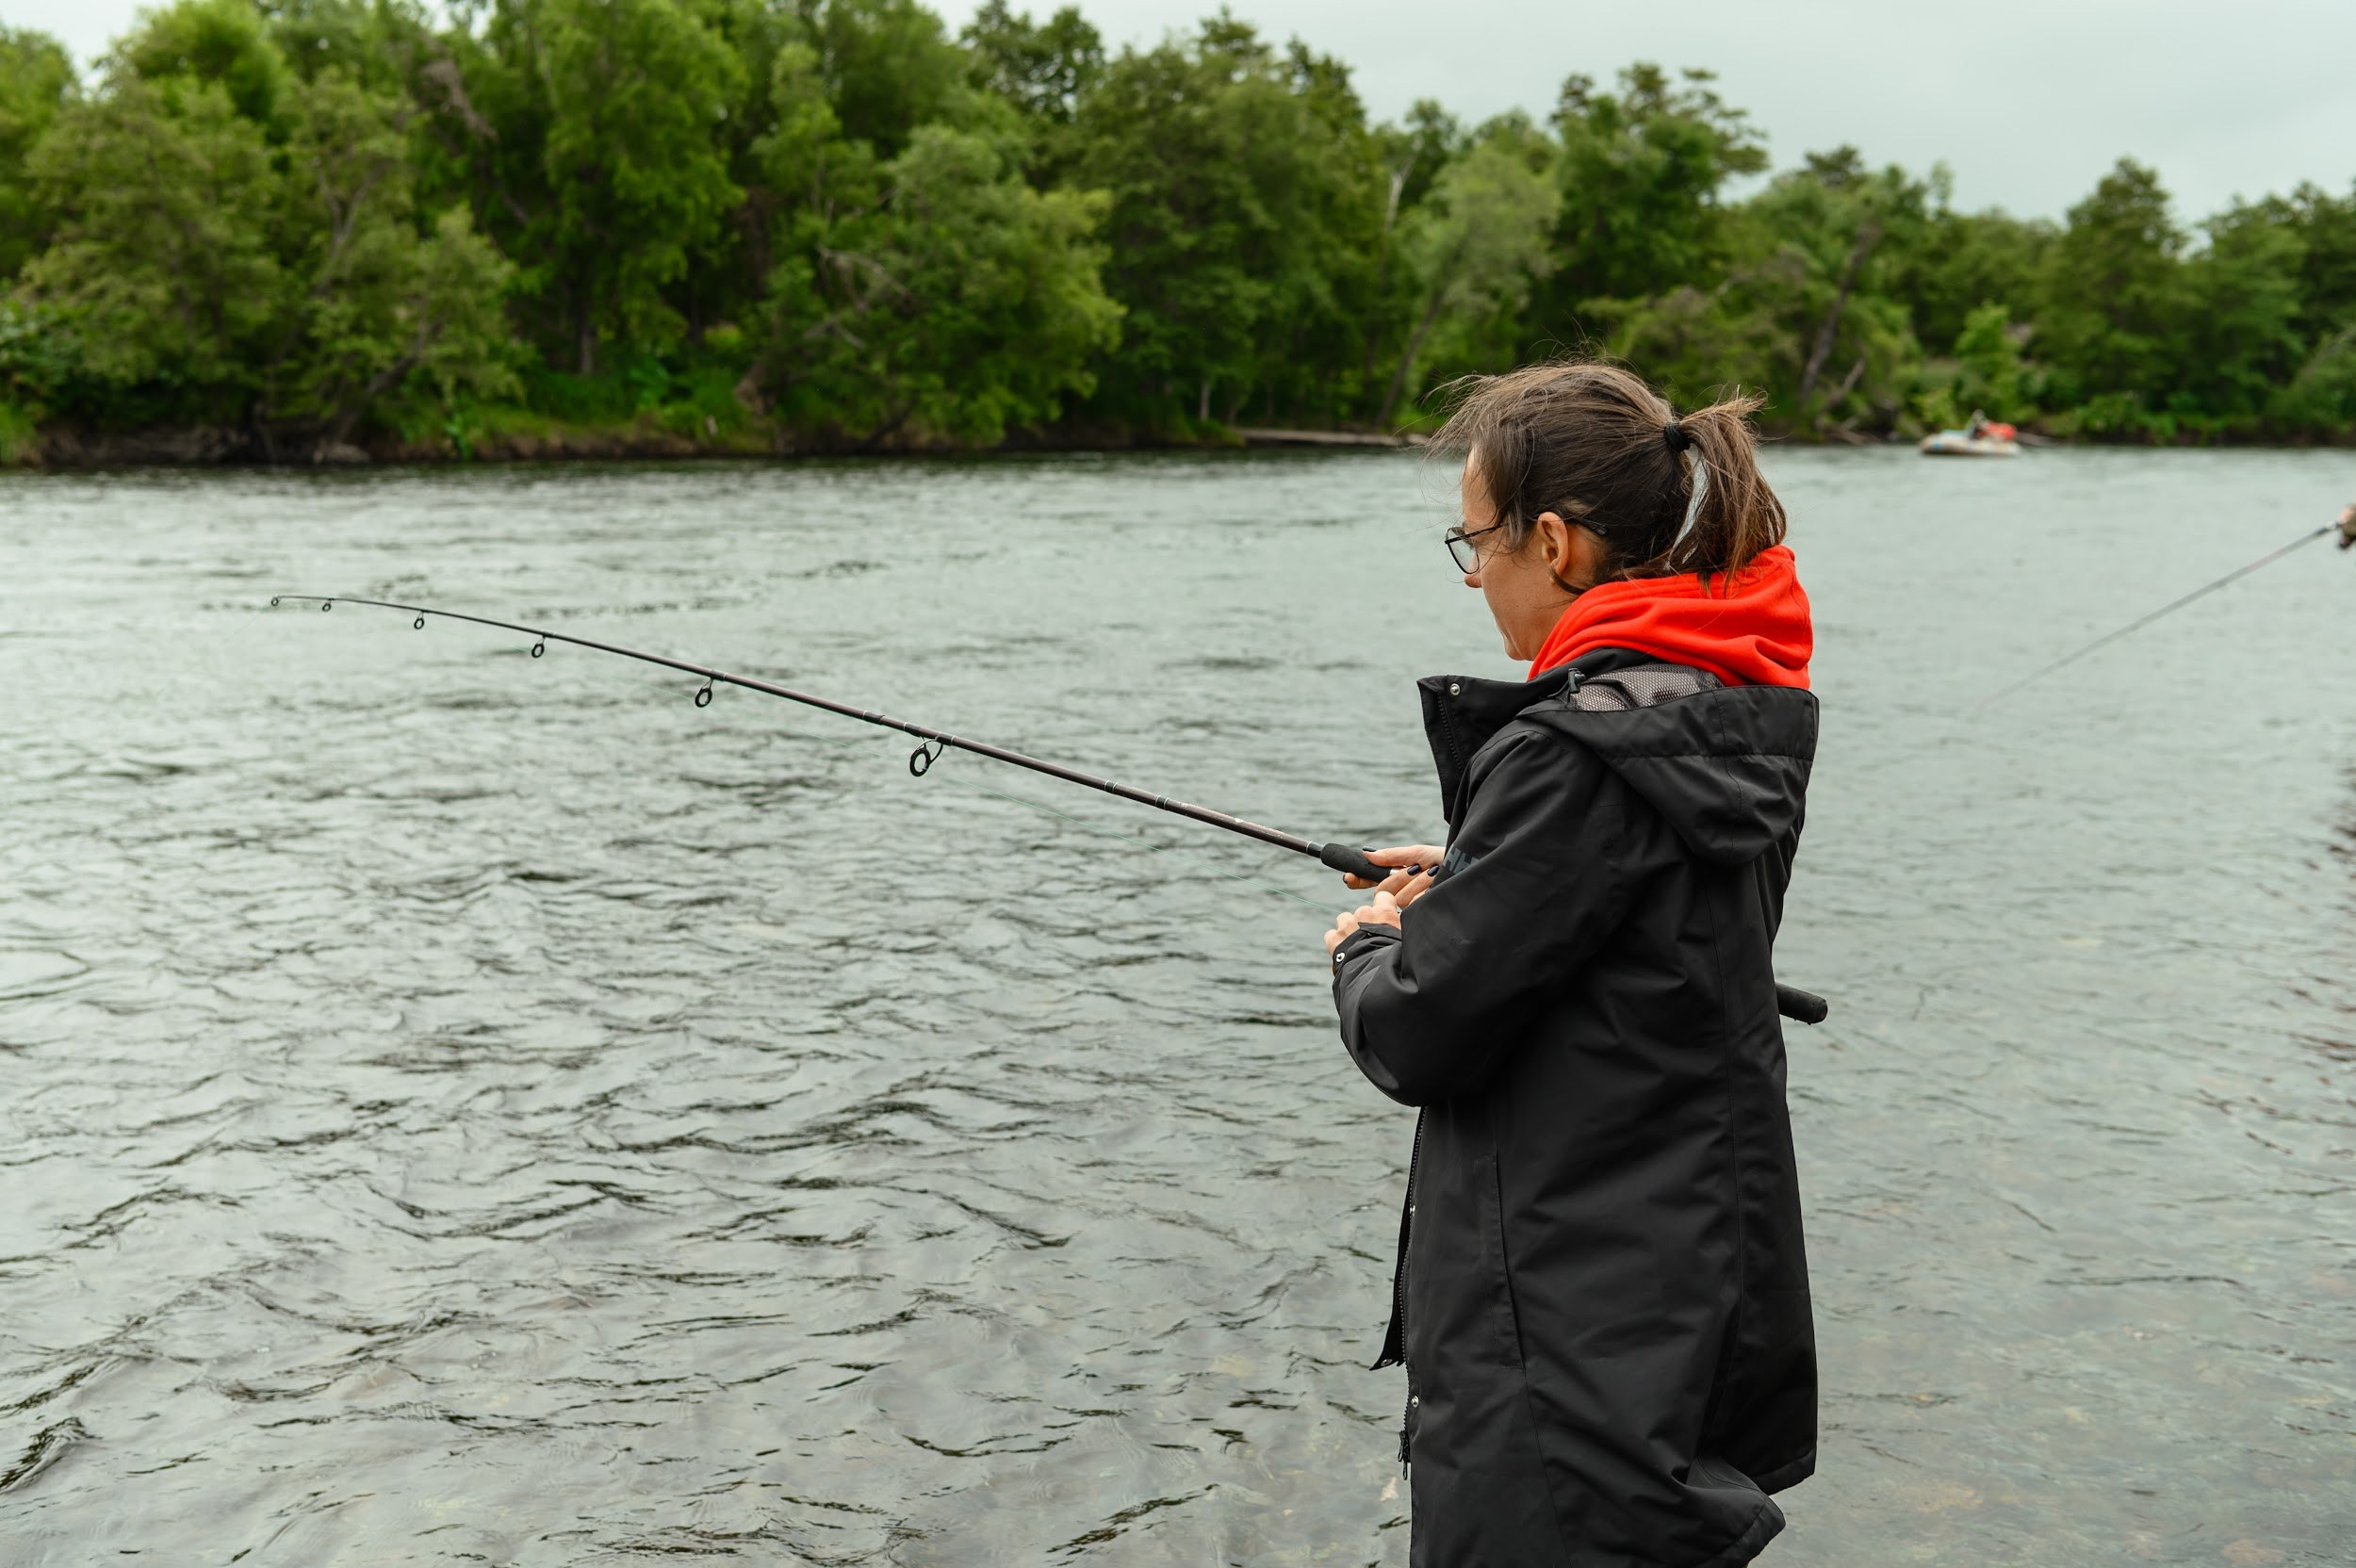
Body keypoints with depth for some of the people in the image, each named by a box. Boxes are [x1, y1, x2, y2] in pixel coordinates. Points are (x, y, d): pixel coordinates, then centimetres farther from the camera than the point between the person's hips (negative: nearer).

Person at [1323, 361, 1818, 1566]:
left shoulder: (1572, 754, -24)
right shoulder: (1735, 716, 4)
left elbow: (1419, 1038, -20)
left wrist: (1366, 949, 1)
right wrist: (1469, 881, 14)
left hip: (1574, 1339, -9)